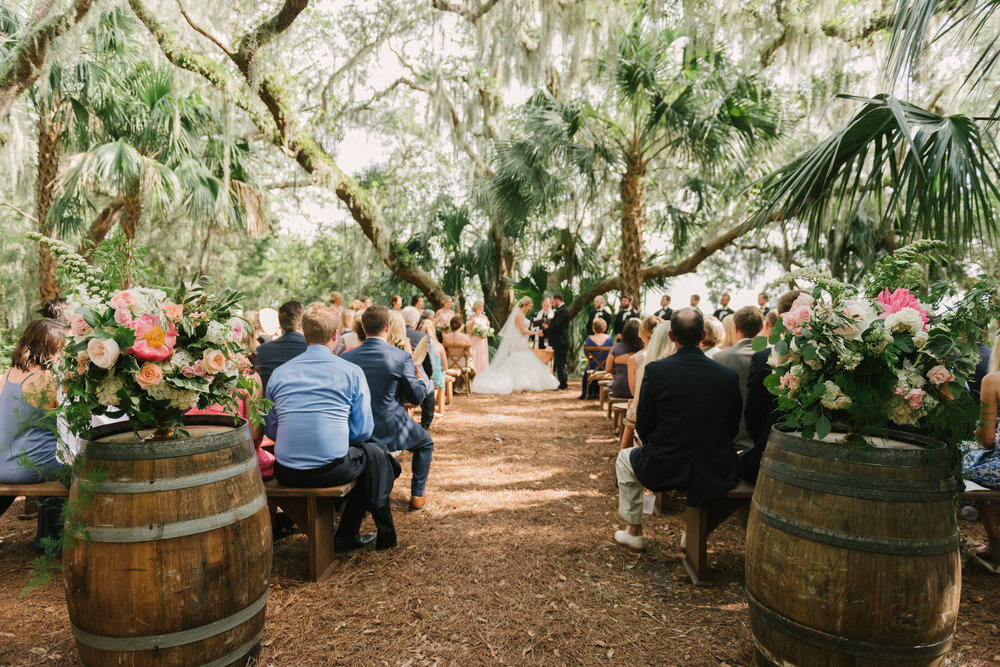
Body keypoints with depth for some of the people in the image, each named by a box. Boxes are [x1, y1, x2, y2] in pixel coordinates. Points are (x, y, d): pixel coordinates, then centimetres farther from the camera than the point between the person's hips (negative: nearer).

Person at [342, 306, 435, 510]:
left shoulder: (345, 358, -7)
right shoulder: (401, 357, -17)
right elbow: (416, 397, -9)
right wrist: (427, 384, 13)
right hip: (390, 431, -4)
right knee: (425, 442, 27)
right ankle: (418, 495, 27)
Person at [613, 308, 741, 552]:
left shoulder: (655, 370, -15)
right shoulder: (728, 375, -8)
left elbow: (643, 426, -6)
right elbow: (733, 430, 3)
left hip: (664, 469, -2)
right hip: (715, 473, 3)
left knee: (625, 458, 29)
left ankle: (634, 532, 36)